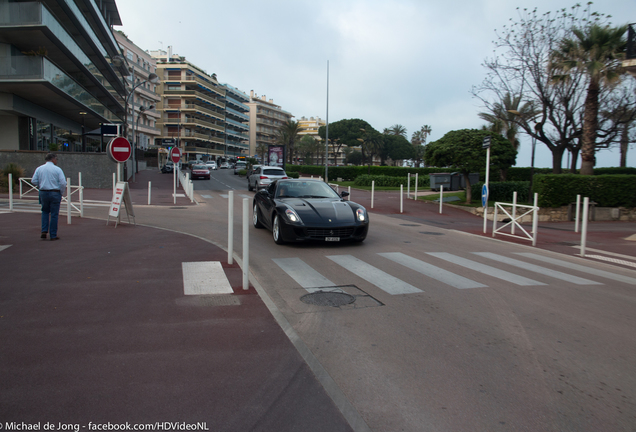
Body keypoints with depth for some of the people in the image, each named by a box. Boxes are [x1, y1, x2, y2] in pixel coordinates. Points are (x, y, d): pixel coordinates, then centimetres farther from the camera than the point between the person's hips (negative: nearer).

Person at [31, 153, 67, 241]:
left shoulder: (39, 169, 6)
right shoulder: (57, 169, -5)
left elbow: (34, 181, 3)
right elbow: (63, 183, -12)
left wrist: (41, 186, 18)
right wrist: (61, 193, 2)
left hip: (43, 193, 4)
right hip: (55, 193, -4)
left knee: (45, 212, 22)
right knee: (54, 214, 3)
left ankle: (44, 231, 9)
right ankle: (53, 235, 7)